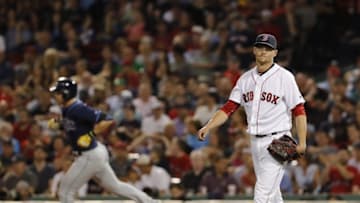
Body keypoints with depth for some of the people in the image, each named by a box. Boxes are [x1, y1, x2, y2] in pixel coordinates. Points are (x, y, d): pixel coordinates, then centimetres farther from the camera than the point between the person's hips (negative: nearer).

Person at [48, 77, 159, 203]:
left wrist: (90, 135, -22)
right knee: (114, 185, 19)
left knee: (65, 191, -3)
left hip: (90, 156, -10)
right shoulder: (67, 109, 6)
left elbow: (107, 121, -26)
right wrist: (57, 124, 5)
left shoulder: (78, 109, -23)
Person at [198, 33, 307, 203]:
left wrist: (302, 142, -16)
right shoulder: (246, 78, 11)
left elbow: (299, 111, -8)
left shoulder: (284, 77, -6)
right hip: (256, 142, 6)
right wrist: (208, 127, -7)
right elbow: (229, 108, 7)